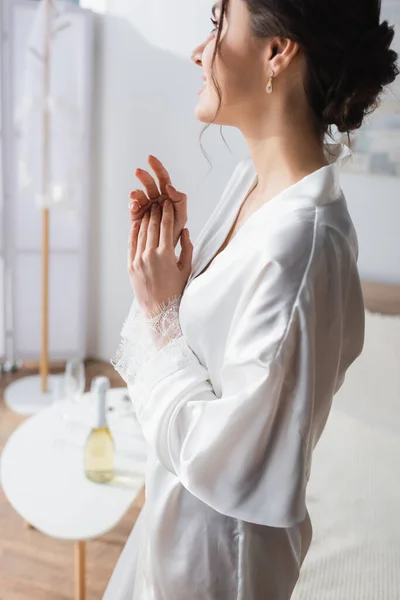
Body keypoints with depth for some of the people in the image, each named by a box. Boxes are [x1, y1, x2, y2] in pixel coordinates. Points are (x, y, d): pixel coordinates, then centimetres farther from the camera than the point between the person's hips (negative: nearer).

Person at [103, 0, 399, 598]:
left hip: (219, 537, -8)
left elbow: (226, 459, -28)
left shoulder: (300, 245, -34)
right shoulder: (254, 175, -6)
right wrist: (162, 253, -9)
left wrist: (161, 314, -21)